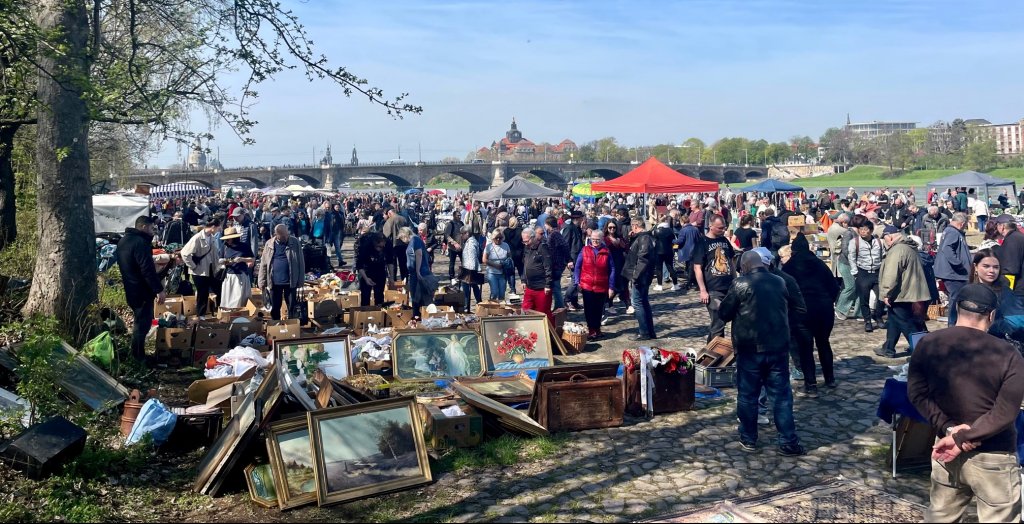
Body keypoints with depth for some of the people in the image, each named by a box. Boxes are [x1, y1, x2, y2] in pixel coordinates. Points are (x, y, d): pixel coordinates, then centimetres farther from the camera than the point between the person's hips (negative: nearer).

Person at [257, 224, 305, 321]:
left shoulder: (295, 242, -4)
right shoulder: (269, 244, 0)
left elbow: (301, 262, 0)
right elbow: (263, 264, 4)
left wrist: (300, 280, -2)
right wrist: (262, 281, 1)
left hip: (290, 281, -1)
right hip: (274, 282, 1)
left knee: (292, 307, 6)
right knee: (275, 308, 11)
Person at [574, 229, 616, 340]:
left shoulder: (606, 252, 1)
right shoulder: (584, 250, 1)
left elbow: (612, 270, 2)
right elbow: (577, 267, 4)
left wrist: (611, 287, -2)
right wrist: (577, 282, -5)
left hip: (602, 287, 0)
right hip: (587, 286, 0)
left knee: (598, 309, 8)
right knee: (588, 309, 0)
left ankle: (597, 329, 23)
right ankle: (591, 330, 9)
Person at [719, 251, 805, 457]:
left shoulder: (740, 284, -9)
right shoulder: (780, 282, 6)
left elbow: (724, 314, -3)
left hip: (750, 348, -3)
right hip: (778, 346, 4)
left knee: (747, 395, 9)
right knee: (782, 395, 8)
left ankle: (748, 439, 17)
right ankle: (788, 442, 9)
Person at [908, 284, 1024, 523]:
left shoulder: (927, 344, -4)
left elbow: (917, 393, -4)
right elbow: (1005, 413, -18)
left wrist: (948, 428, -10)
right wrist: (961, 439, -17)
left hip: (946, 450, 4)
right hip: (993, 458, -4)